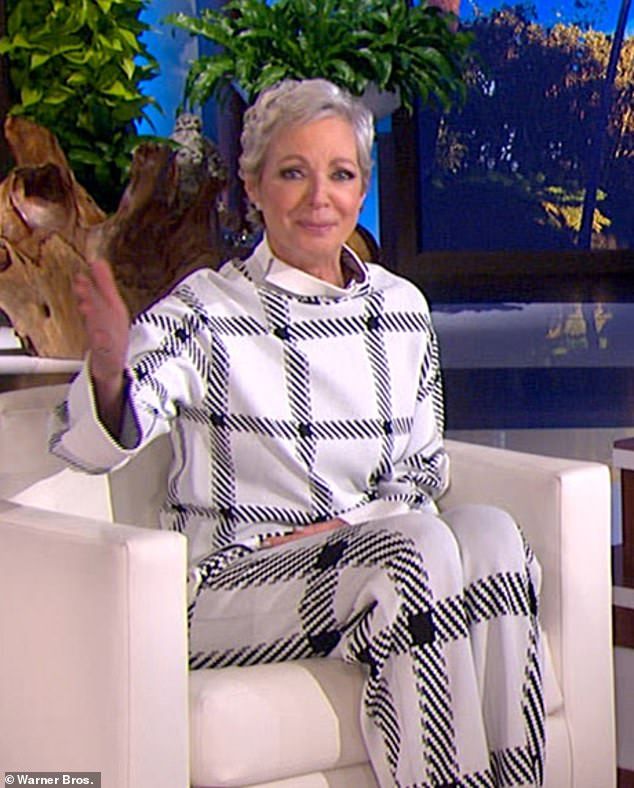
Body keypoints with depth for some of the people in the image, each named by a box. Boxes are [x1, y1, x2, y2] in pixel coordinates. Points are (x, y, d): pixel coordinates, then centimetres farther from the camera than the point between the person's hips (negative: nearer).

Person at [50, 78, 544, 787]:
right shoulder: (206, 311, -5)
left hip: (372, 555, 5)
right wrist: (108, 376, -44)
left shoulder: (400, 308, 12)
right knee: (418, 545, -31)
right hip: (230, 582, -5)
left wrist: (339, 525, -2)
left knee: (488, 531, -26)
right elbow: (89, 444, -20)